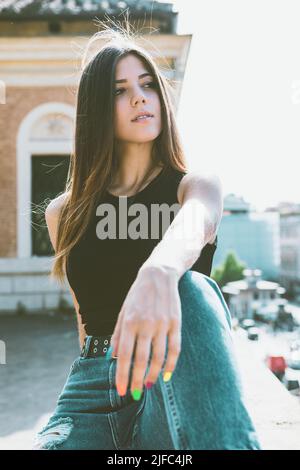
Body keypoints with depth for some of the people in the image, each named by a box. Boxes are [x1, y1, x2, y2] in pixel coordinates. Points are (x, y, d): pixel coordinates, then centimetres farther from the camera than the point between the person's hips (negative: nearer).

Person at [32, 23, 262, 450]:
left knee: (191, 287, -33)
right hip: (92, 382, 1)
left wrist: (159, 273, -47)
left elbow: (192, 224, -25)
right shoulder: (64, 214, 10)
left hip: (173, 386, 0)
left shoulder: (195, 185, 1)